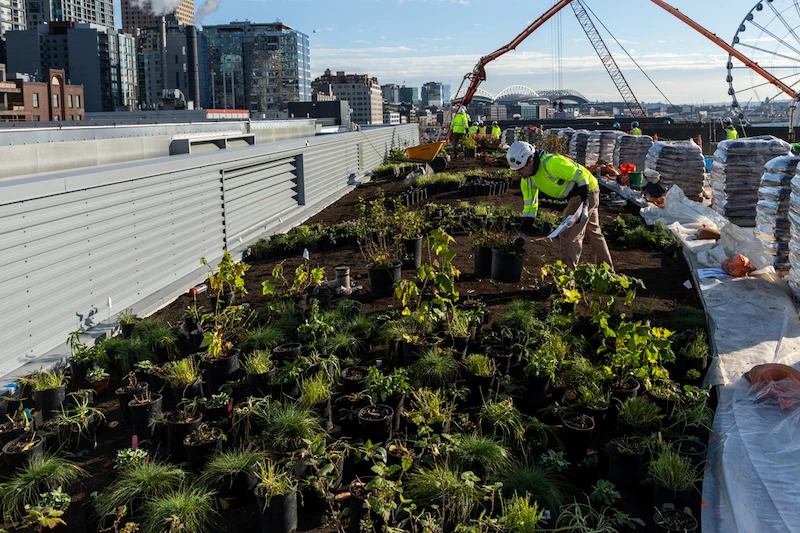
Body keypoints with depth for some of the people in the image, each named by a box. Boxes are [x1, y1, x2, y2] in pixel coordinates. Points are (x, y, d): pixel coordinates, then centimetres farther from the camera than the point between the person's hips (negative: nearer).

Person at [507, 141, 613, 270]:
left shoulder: (552, 163, -34)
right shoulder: (527, 180, -7)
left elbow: (581, 175, -28)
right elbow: (529, 207, -1)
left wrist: (584, 204, -29)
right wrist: (522, 234, -7)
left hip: (587, 189, -10)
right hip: (574, 194, 10)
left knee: (569, 234, -12)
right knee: (594, 231, 22)